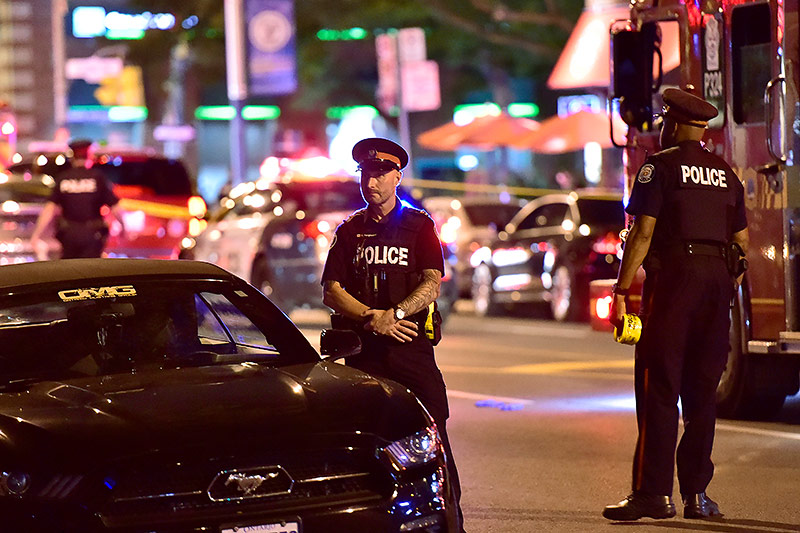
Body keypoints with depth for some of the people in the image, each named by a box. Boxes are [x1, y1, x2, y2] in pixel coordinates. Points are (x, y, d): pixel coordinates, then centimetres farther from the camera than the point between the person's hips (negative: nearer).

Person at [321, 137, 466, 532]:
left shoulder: (419, 226, 7)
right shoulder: (349, 231, 14)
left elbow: (432, 285, -4)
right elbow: (331, 291, 6)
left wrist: (394, 314, -18)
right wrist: (371, 317, -9)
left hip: (411, 346, -2)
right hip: (363, 349, 2)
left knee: (431, 438, -6)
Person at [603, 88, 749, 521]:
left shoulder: (660, 166, -2)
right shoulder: (726, 174, 15)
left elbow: (643, 233, -11)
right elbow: (743, 243, 16)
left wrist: (621, 290, -11)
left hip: (673, 276, -6)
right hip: (718, 281, 6)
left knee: (659, 388, -6)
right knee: (702, 391, 10)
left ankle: (654, 493, -11)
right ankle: (696, 493, 11)